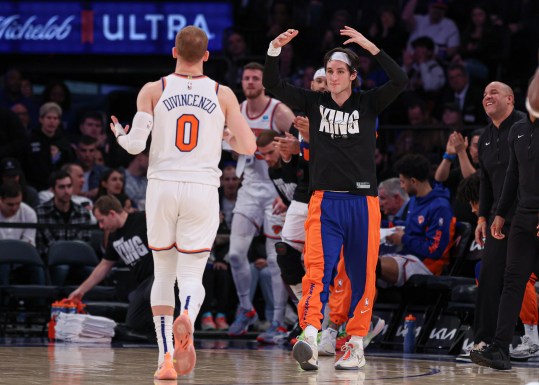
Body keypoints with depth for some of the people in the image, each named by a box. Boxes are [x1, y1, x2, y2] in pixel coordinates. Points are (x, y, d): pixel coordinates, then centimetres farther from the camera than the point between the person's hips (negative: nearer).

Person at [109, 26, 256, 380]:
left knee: (163, 273, 14)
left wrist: (119, 135, 16)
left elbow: (135, 144, -6)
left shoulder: (153, 91, 0)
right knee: (191, 274, 4)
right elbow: (248, 146, 1)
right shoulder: (223, 95, 2)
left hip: (162, 187, 0)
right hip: (202, 189, 0)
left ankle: (166, 359, 8)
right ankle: (187, 319, -32)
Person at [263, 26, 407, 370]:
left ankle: (356, 347, 14)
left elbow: (400, 81, -11)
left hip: (362, 202, 0)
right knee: (317, 269, -17)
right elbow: (273, 85, 1)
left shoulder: (368, 104, 4)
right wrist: (275, 49, -14)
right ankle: (310, 341, -31)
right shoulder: (314, 103, 8)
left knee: (362, 277, 4)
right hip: (325, 202, 0)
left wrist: (371, 47, -20)